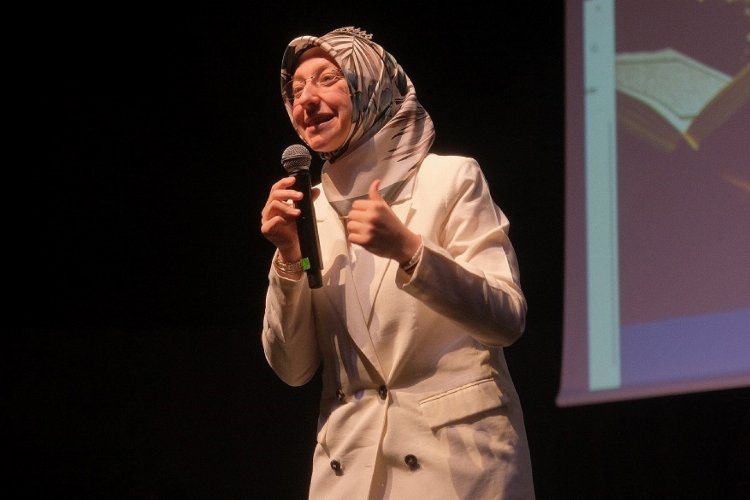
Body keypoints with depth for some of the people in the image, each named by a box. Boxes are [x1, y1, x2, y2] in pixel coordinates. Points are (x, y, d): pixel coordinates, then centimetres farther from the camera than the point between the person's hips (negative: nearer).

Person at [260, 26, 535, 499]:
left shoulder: (450, 177, -3)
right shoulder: (310, 209, 9)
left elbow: (507, 320, -12)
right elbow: (293, 367, 6)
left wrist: (408, 250, -24)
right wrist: (289, 259, -8)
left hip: (455, 450, -4)